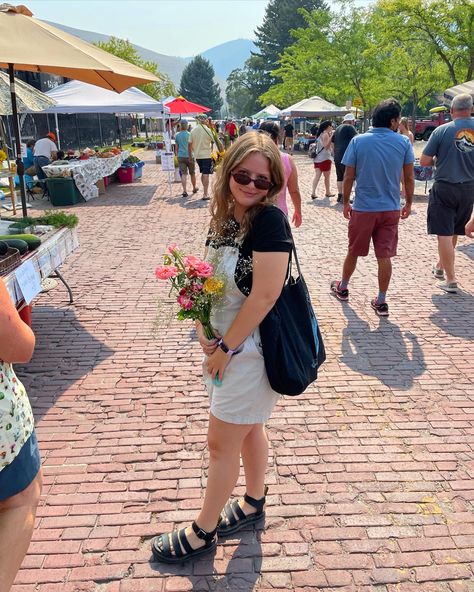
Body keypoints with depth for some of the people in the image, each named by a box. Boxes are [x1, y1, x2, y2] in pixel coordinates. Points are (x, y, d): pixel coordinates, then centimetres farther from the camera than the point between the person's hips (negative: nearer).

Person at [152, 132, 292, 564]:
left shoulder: (269, 220, -20)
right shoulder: (223, 216, 3)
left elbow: (265, 296, -23)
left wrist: (225, 347, -16)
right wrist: (204, 329, -3)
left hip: (252, 347, -8)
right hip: (225, 342, 8)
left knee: (222, 440, 5)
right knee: (247, 427, 23)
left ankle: (203, 532, 26)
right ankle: (254, 503, 44)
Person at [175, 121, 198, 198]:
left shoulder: (177, 135, 4)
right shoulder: (189, 134, -6)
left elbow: (176, 147, 11)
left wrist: (177, 155, 22)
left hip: (180, 156, 2)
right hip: (189, 156, -2)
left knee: (183, 174, -1)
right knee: (192, 173, 14)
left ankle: (185, 191, -14)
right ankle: (194, 188, 31)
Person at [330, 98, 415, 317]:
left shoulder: (358, 141, -7)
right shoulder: (403, 142, -4)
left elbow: (348, 177, -5)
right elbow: (409, 178, 0)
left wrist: (346, 202, 7)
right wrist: (408, 203, 13)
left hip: (363, 208, 0)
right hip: (391, 209, 1)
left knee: (353, 252, 16)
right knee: (384, 256, 5)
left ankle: (342, 288, 35)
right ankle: (381, 302, 11)